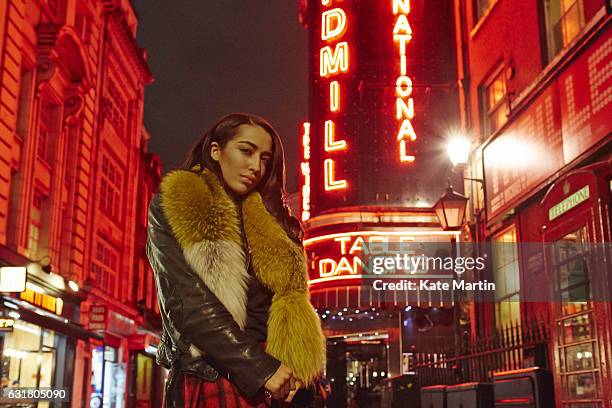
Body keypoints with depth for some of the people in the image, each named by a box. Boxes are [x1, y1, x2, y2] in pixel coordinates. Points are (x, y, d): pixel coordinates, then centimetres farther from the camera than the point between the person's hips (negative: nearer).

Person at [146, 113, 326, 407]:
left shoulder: (269, 223, 14)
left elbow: (290, 295, 8)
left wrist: (293, 366, -11)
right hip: (207, 382, -4)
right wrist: (260, 368, -16)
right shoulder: (171, 209, 0)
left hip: (274, 383, 5)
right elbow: (185, 301, -11)